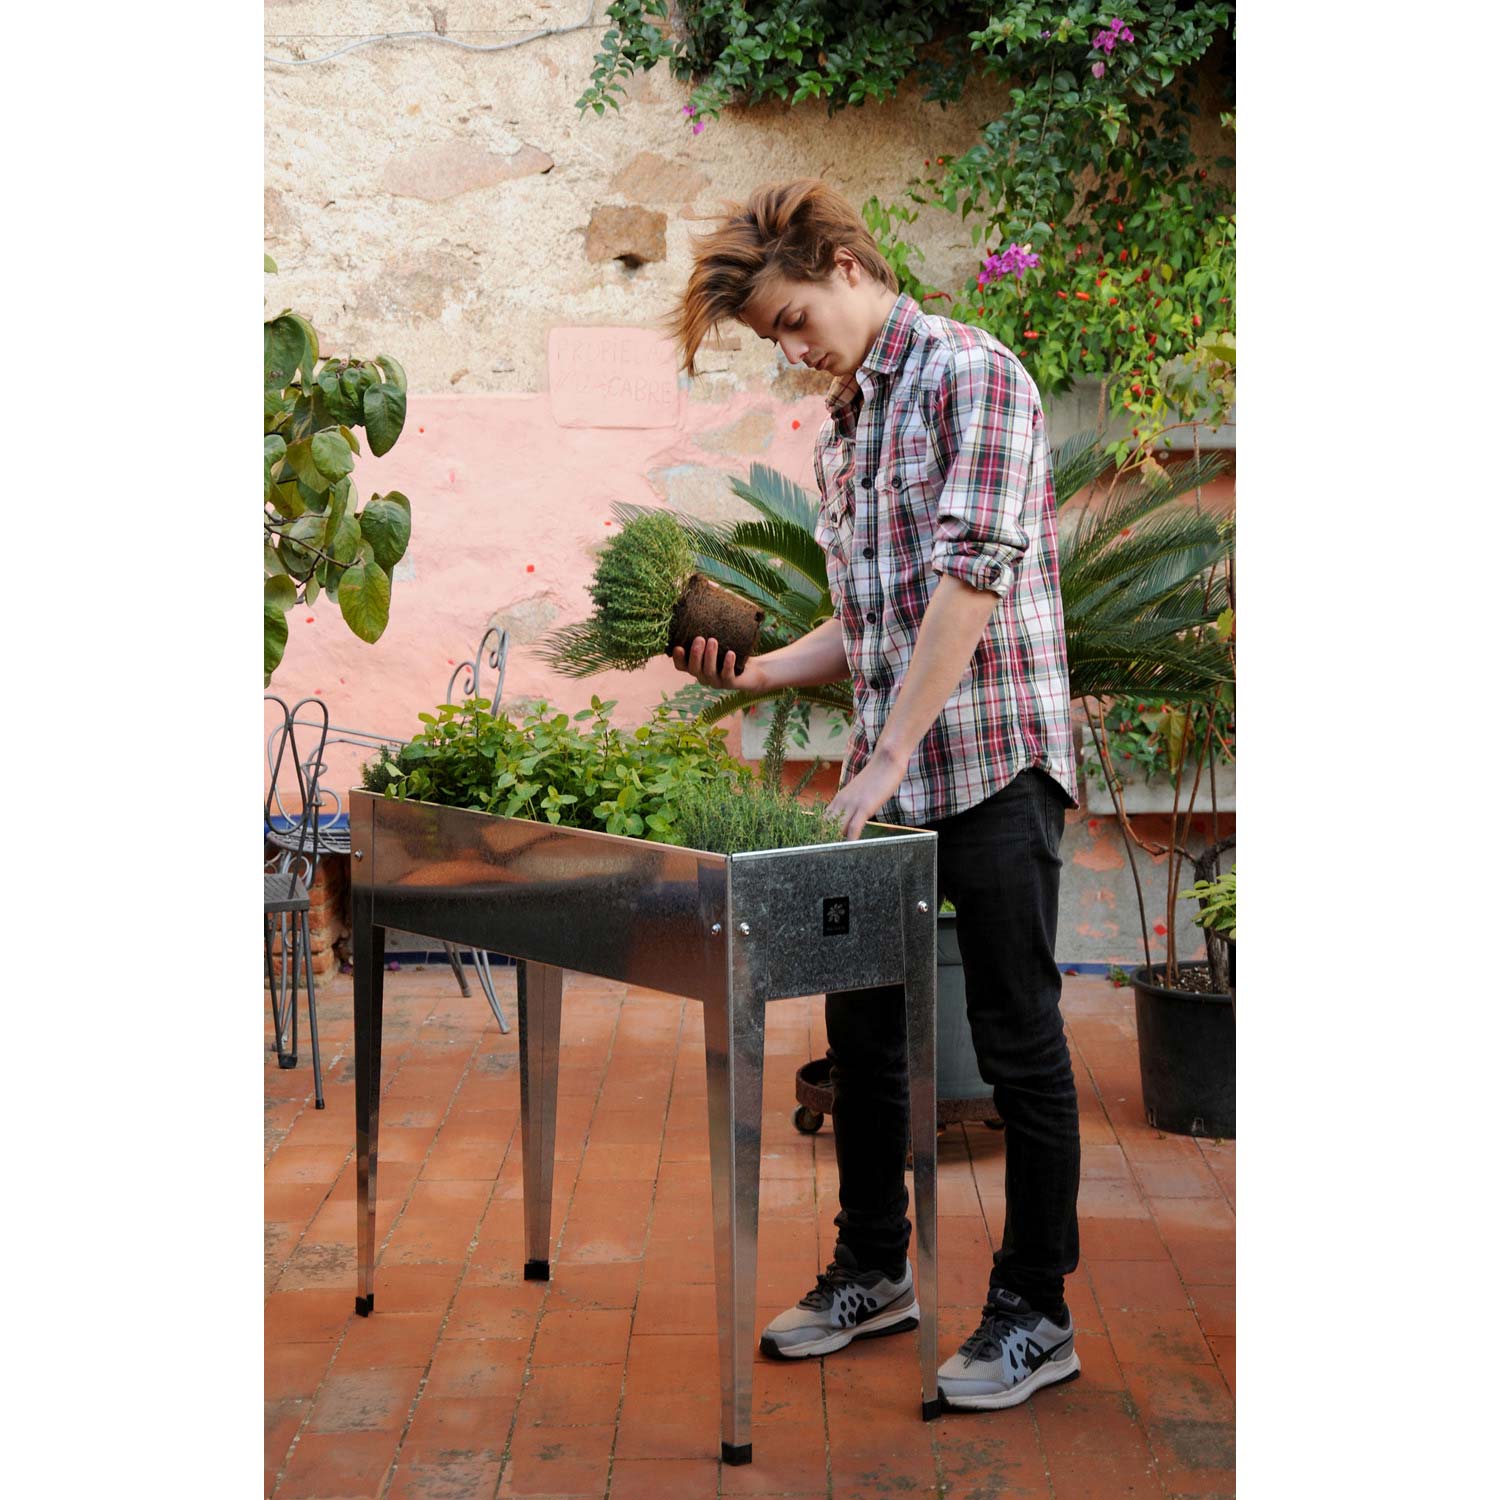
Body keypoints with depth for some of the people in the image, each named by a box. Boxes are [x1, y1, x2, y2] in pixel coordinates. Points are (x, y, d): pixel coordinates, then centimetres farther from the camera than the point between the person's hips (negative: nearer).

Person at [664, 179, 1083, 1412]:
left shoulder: (973, 375, -10)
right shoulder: (840, 429, 16)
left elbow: (972, 580, -20)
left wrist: (889, 758, -21)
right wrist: (755, 672, 6)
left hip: (993, 764, -8)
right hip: (887, 775, 9)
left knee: (1018, 1039, 1)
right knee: (862, 1025, 14)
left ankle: (1037, 1314, 13)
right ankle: (874, 1271, 31)